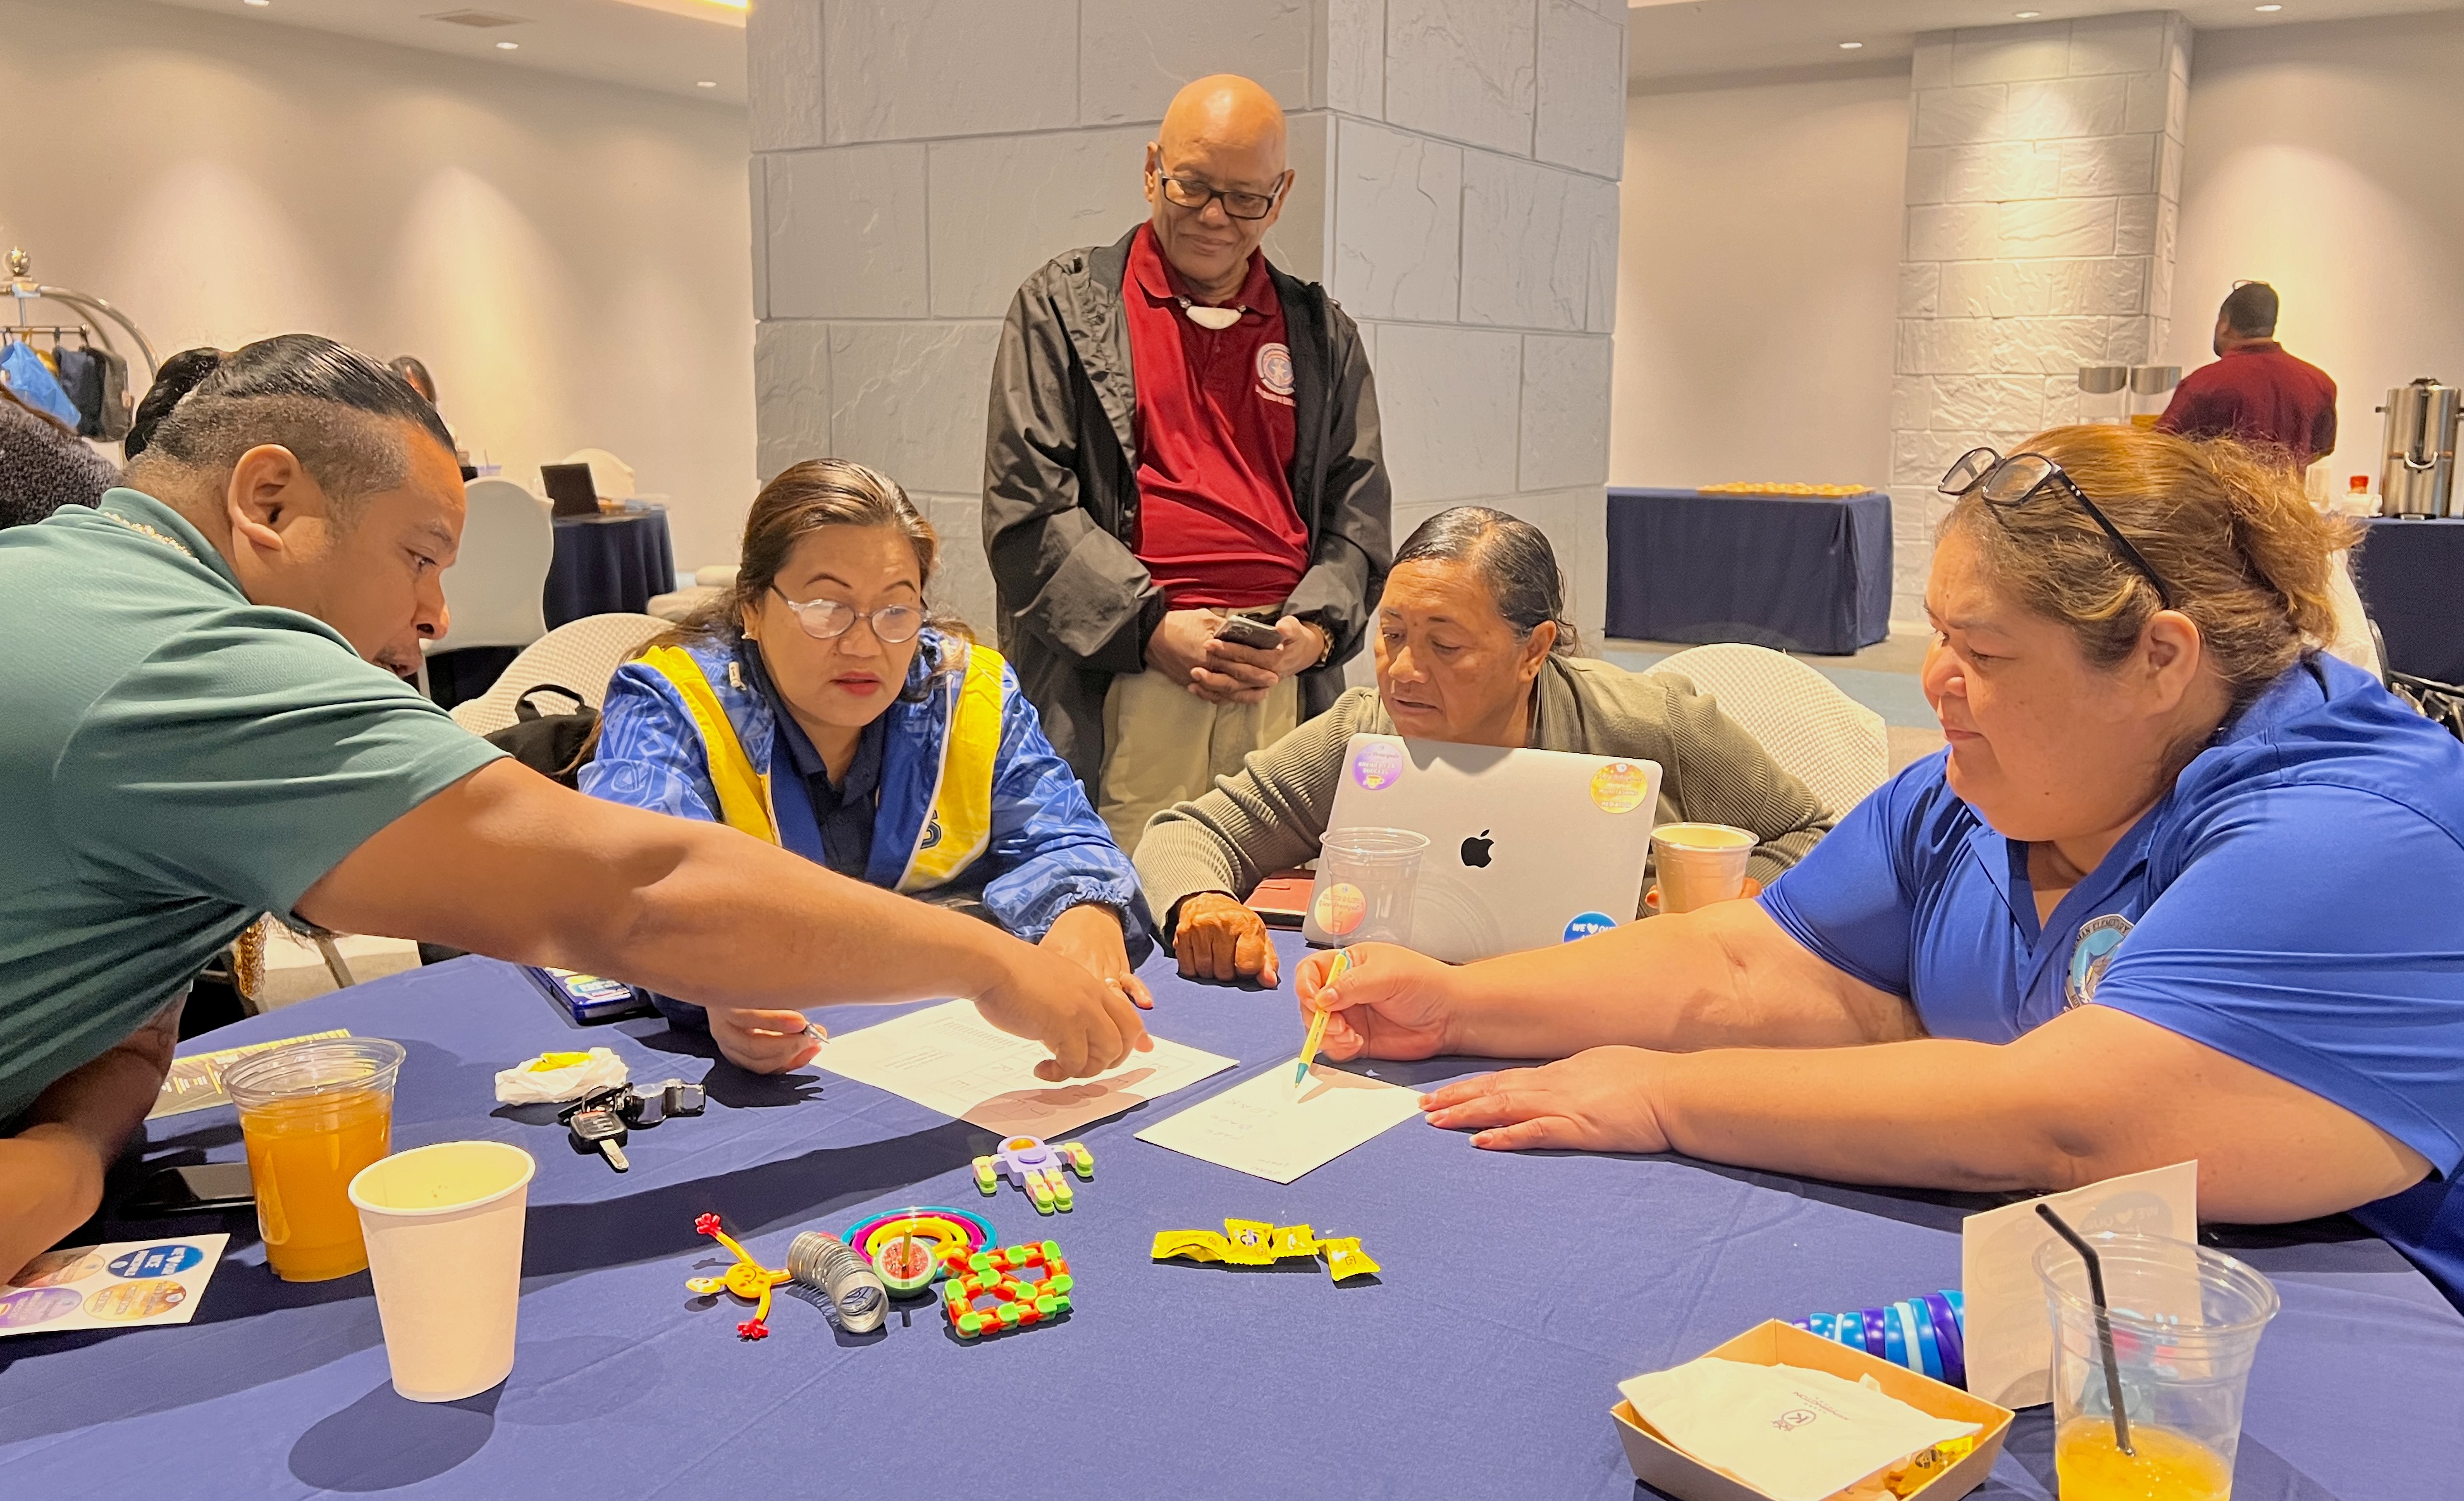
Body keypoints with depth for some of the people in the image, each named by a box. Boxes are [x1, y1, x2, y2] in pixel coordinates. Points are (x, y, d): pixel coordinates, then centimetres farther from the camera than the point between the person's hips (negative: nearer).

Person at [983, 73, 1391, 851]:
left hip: (1286, 685, 3)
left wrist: (1314, 629, -5)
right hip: (1120, 681, -2)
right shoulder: (1062, 306, 8)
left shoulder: (1321, 334, 18)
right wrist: (1152, 629, -11)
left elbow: (1358, 510, 15)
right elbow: (1026, 504, -1)